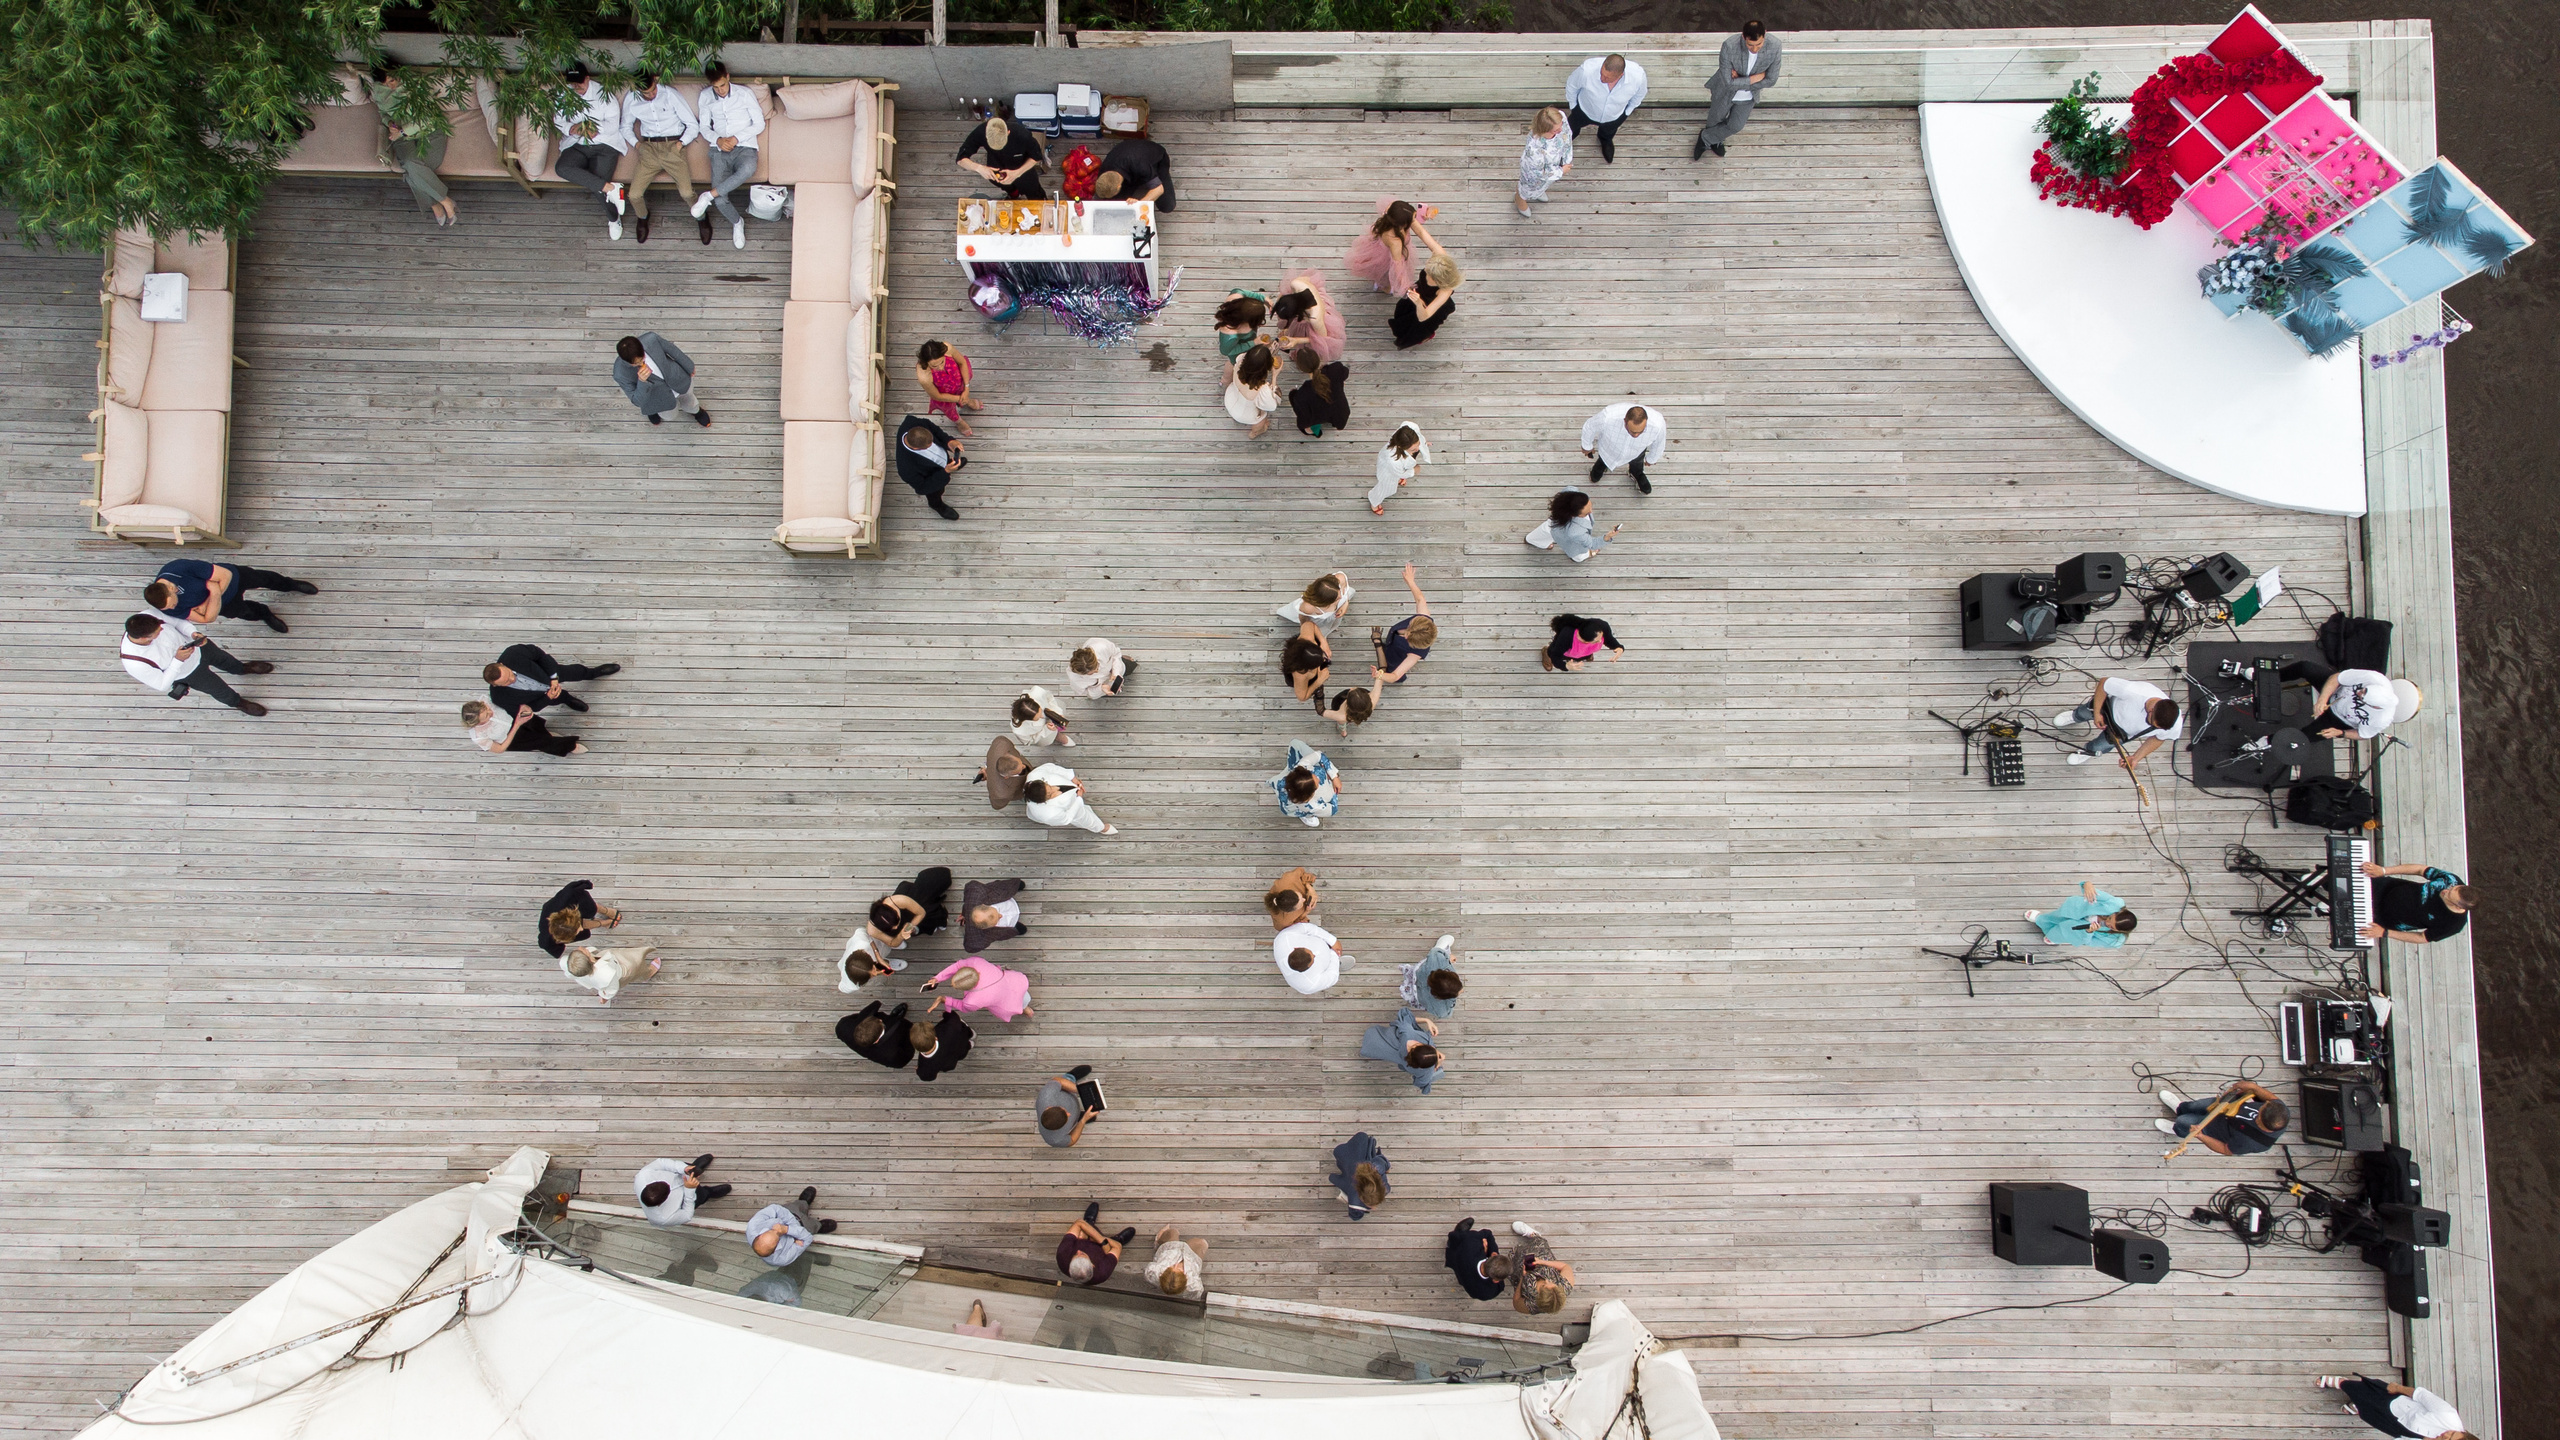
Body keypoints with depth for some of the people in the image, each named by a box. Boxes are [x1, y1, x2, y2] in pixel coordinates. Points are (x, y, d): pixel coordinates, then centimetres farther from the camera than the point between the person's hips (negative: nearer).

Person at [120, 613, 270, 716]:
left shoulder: (150, 616, -33)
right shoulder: (134, 665, -42)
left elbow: (177, 622, -11)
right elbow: (162, 686, -26)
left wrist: (193, 632, -30)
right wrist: (178, 660, -37)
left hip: (198, 648, 4)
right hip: (190, 673, -3)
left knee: (224, 658, 33)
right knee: (221, 691, 22)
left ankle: (243, 668, 68)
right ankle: (237, 702, 57)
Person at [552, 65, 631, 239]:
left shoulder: (603, 93, -2)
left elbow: (613, 124, -7)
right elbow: (559, 120, 4)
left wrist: (596, 129, -27)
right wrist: (571, 128, -19)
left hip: (605, 144, -4)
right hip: (576, 145, 4)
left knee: (598, 184, -22)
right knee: (562, 167, -27)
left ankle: (614, 219, 4)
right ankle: (611, 188, -27)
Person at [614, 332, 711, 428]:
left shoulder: (651, 339, -37)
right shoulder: (621, 374, -39)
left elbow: (672, 350, -15)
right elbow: (637, 402, -30)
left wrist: (689, 367, 2)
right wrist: (641, 381, -49)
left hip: (677, 378, 2)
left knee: (687, 399, 35)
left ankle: (695, 410, 70)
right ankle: (654, 409, 62)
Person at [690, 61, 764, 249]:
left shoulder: (745, 94, 0)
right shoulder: (705, 97, 8)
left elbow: (759, 124, 0)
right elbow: (704, 127, 12)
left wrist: (736, 138, -12)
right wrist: (717, 140, -10)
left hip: (744, 146, -2)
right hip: (720, 150, 2)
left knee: (747, 170, -42)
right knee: (720, 199, -21)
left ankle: (708, 196, -27)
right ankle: (737, 223, 12)